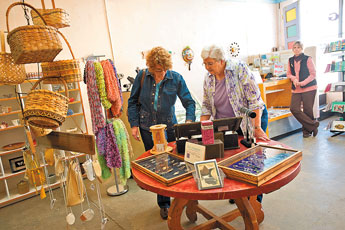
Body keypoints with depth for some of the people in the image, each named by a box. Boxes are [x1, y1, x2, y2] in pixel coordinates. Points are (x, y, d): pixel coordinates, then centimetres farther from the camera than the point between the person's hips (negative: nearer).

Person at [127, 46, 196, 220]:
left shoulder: (176, 78, -8)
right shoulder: (142, 76, -6)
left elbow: (189, 102, -6)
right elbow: (133, 101, 2)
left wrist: (189, 120, -23)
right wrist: (134, 124, -3)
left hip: (169, 127, 0)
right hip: (147, 127, 1)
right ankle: (164, 203, 24)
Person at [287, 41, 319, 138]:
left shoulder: (308, 59, -1)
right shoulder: (291, 60, 12)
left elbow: (313, 74, -3)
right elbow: (288, 73, 18)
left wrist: (303, 83, -15)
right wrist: (293, 78, -5)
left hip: (309, 88, -4)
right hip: (296, 89, 4)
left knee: (307, 110, -1)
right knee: (294, 108, -10)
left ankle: (307, 130, 18)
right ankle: (313, 124, 2)